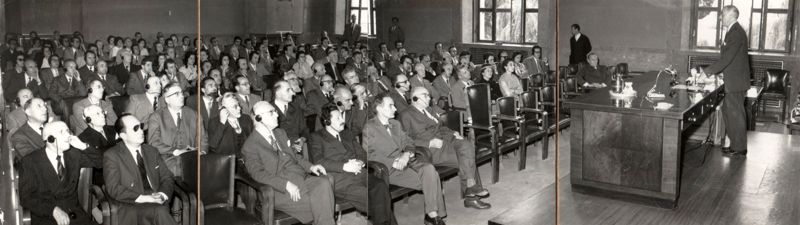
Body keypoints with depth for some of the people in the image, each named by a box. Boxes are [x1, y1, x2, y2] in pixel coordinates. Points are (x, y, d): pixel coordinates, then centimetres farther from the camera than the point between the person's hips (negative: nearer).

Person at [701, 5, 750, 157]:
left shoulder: (736, 33, -19)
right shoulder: (733, 31, 12)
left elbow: (726, 59, -23)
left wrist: (707, 71, -19)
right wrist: (717, 72, 13)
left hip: (736, 82, -10)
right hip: (733, 81, 10)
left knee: (736, 114, -1)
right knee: (727, 110, 16)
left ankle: (739, 148, 9)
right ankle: (736, 144, 25)